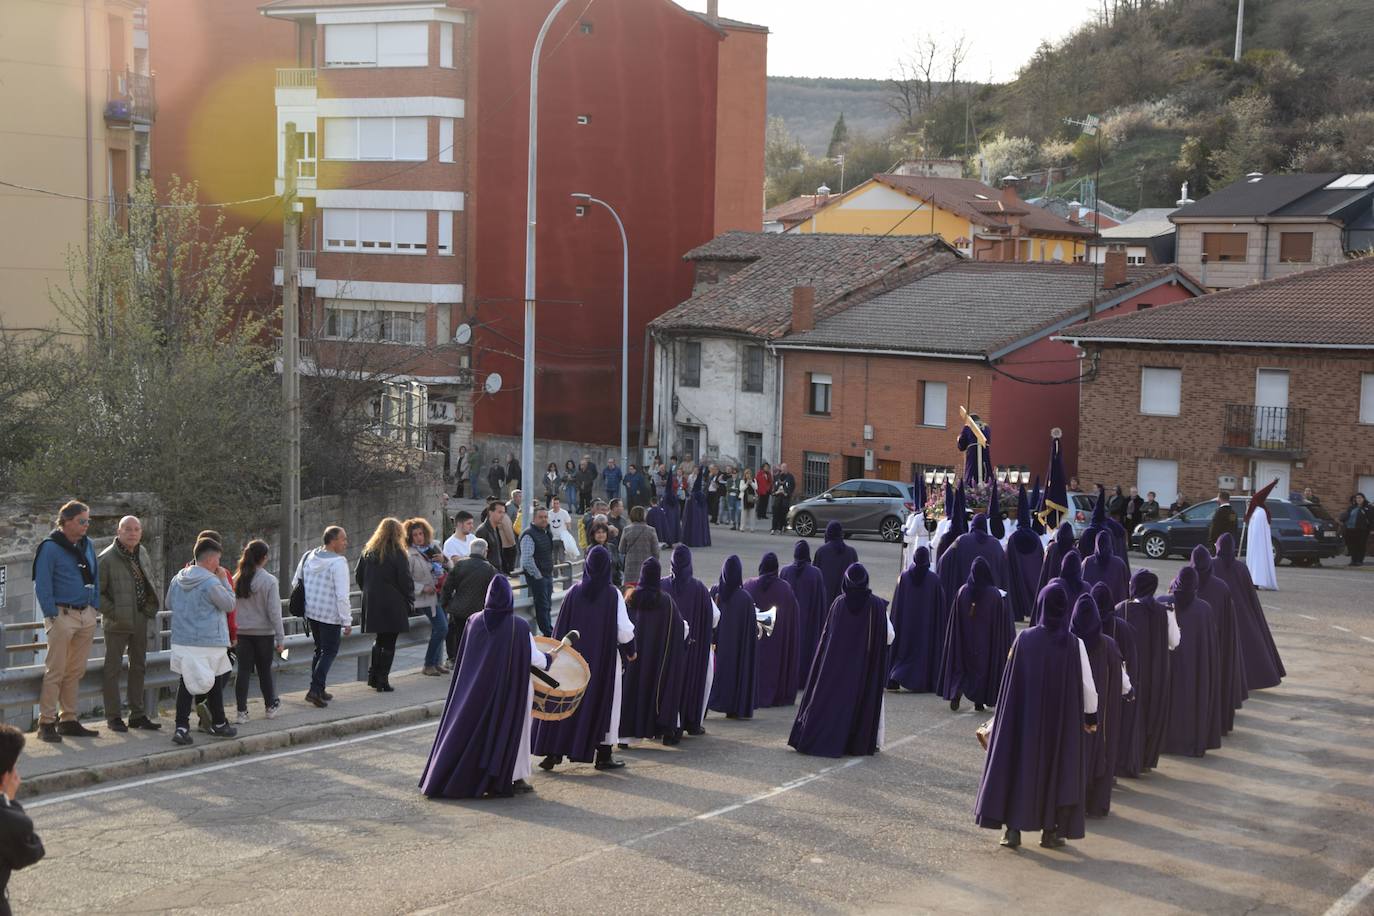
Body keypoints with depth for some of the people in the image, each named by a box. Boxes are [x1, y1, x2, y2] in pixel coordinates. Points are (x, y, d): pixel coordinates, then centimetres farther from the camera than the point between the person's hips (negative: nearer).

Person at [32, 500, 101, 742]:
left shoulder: (87, 545, 12)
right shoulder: (50, 547, -9)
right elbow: (42, 585, -10)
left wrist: (94, 606, 11)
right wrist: (52, 615, -14)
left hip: (86, 615, 7)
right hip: (62, 615, -7)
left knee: (76, 671, 11)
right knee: (55, 671, -5)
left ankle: (69, 720, 17)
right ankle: (46, 723, -1)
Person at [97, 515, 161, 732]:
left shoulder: (142, 553, 8)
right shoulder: (106, 558, -14)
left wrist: (150, 608, 12)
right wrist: (113, 613, -18)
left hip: (141, 619, 7)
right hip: (118, 623, -7)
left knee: (139, 666, 12)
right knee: (113, 667, 1)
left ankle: (137, 714, 20)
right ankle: (113, 717, 7)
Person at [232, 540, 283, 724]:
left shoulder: (236, 580, -3)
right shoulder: (269, 581, -13)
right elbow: (274, 612, -12)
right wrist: (281, 638, -6)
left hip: (242, 632, 2)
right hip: (264, 633, -2)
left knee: (244, 671, 7)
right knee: (265, 670, 13)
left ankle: (242, 711, 6)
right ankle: (270, 706, 28)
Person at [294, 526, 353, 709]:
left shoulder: (308, 557, 4)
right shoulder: (338, 563, -19)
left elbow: (295, 583, 12)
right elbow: (342, 595, -21)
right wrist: (347, 621, -15)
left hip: (311, 611, 7)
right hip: (330, 615, -7)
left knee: (320, 649, 20)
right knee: (330, 651, 2)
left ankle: (318, 689, 22)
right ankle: (315, 689, -8)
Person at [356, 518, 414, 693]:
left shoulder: (368, 552, 7)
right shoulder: (398, 554, -10)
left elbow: (358, 575, 10)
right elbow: (405, 580, -10)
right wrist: (410, 602, -1)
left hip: (371, 603, 5)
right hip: (393, 604, -5)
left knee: (379, 640, 20)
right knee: (389, 643, 2)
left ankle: (373, 676, 18)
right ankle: (382, 680, 1)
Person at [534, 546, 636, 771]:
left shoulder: (574, 592, -4)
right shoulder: (613, 595, -11)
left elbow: (560, 628, 0)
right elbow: (624, 629, -9)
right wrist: (630, 651, 9)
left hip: (574, 656, 2)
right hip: (604, 658, -2)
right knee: (603, 701, 8)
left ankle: (554, 753, 6)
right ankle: (603, 755, 10)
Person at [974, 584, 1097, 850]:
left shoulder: (1024, 639, -8)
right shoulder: (1073, 643, -9)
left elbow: (1009, 681, -2)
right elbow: (1087, 684, -6)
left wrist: (1003, 717, 10)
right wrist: (1091, 716, 9)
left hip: (1025, 716, 0)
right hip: (1063, 719, 0)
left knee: (1019, 765, 9)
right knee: (1057, 768, 12)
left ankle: (1012, 828, 5)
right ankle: (1051, 830, 14)